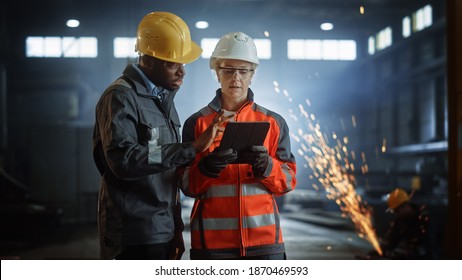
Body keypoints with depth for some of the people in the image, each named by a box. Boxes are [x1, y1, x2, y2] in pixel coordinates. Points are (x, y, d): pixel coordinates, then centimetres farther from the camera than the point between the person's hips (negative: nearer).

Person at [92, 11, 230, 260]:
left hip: (164, 232, 8)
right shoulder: (121, 97, -11)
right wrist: (190, 148, -25)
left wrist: (176, 229, 17)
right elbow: (124, 159, -26)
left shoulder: (163, 97, 16)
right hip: (135, 237, -8)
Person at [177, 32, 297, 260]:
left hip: (264, 237, 1)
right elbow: (186, 185, 0)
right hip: (212, 239, -1)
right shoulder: (197, 122, 4)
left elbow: (288, 180, 3)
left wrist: (265, 166, -17)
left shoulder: (273, 122, 7)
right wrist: (207, 167, -20)